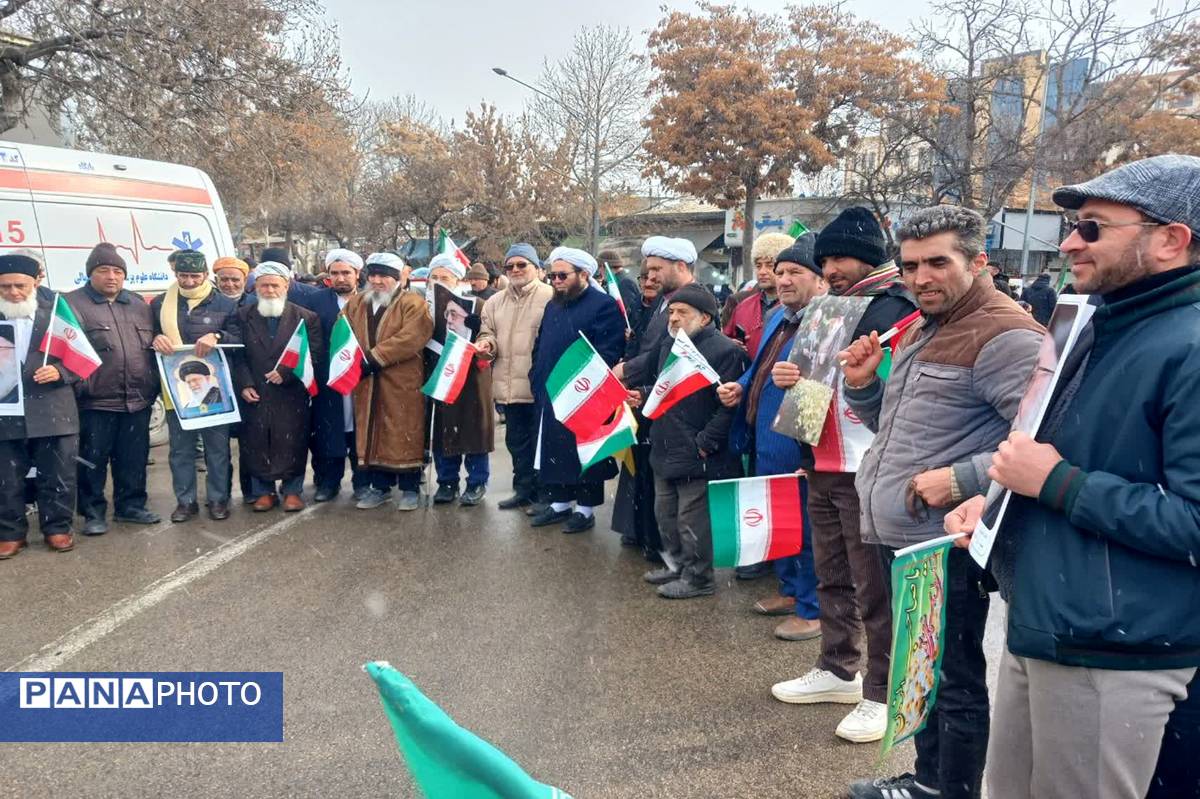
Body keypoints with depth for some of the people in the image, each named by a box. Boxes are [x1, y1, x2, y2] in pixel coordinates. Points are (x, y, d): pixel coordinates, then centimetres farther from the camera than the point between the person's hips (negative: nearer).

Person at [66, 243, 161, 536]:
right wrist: (78, 387, -13)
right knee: (92, 460, 3)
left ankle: (130, 505, 25)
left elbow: (153, 347, 21)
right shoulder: (73, 304, -2)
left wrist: (153, 386, 15)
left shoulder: (139, 305, 15)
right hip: (96, 402, -5)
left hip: (138, 401, 5)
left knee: (134, 459, 12)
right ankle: (93, 512, 14)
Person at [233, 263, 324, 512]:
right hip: (255, 395, 2)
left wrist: (287, 372, -12)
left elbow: (315, 354, -2)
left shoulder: (306, 318, 2)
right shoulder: (243, 317, 8)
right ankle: (263, 491, 17)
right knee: (257, 445, 4)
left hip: (292, 395, -1)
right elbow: (237, 355, 7)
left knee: (292, 444, 1)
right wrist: (244, 385, -6)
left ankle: (292, 490, 15)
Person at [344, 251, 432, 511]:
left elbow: (411, 338, -18)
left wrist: (375, 358, -20)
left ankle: (410, 489, 12)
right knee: (371, 433, 10)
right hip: (366, 383, 5)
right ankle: (379, 487, 22)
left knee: (404, 434, 0)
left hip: (402, 382, -5)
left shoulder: (413, 303, -5)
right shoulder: (355, 304, 15)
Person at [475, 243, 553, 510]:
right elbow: (488, 333, 20)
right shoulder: (495, 302, 15)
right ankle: (524, 489, 25)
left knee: (541, 440, 2)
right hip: (509, 385, 6)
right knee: (517, 440, 14)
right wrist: (486, 343, -3)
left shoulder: (551, 297, -5)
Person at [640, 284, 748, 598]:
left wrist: (703, 444, -20)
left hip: (697, 457, -9)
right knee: (665, 514, 19)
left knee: (692, 520, 2)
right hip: (665, 451, 9)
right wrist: (644, 395, 7)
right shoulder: (669, 346, 13)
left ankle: (698, 578, 18)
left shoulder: (725, 351, -16)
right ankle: (675, 564, 36)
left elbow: (728, 407, -21)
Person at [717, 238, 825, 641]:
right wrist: (741, 387, 8)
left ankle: (813, 610, 18)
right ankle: (792, 590, 39)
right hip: (767, 441, 10)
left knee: (807, 526, 3)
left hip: (802, 448, -10)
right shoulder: (777, 318, 14)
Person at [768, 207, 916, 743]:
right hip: (824, 465, 9)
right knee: (833, 578, 18)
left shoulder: (900, 310, -9)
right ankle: (838, 670, 33)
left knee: (874, 587, 0)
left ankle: (881, 693, 13)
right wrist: (789, 376, 7)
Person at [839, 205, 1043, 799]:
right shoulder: (921, 330, 15)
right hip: (901, 537, 10)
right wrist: (862, 384, 5)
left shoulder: (1004, 336, -16)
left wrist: (962, 480, -25)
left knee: (956, 682, 4)